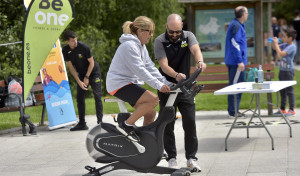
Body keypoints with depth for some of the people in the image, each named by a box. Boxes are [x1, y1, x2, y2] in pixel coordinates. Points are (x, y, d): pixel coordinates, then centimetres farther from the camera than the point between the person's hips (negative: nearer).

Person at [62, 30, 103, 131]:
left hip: (93, 71, -4)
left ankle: (100, 121, -6)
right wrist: (79, 81, -12)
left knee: (97, 96, -11)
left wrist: (87, 77, -13)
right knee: (79, 97, -2)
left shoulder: (83, 47, -24)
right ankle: (82, 124, 3)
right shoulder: (65, 50, -12)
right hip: (81, 74, 4)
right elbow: (70, 67, -6)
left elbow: (91, 62, -14)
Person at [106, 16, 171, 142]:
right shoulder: (129, 46, -17)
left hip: (130, 83, 10)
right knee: (153, 99, -24)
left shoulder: (141, 46, 15)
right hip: (119, 84, -10)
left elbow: (150, 68, 12)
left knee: (150, 113, 4)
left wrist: (166, 83, 1)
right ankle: (126, 125, -19)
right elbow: (140, 70, -24)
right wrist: (158, 85, -27)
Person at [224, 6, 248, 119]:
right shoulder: (236, 26, -15)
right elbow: (235, 44, -21)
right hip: (236, 62, -11)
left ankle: (233, 111, 19)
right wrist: (240, 61, -23)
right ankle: (233, 112, -8)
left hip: (233, 62, 11)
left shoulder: (236, 24, 18)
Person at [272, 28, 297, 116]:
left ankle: (291, 110, 1)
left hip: (288, 71, -9)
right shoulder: (285, 45, 9)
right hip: (282, 70, 9)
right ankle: (282, 109, 22)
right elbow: (275, 47, 23)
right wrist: (273, 42, 3)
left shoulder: (292, 47, -18)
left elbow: (280, 54, -27)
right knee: (282, 91, 14)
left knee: (289, 90, -4)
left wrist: (276, 43, -18)